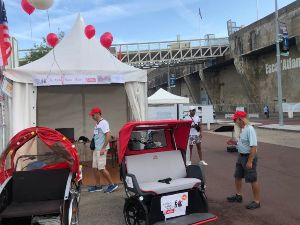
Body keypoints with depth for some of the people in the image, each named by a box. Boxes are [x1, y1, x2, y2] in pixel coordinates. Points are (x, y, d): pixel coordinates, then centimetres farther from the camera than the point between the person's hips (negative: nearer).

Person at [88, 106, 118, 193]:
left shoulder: (103, 123, -14)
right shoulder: (97, 124, 15)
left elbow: (108, 136, -21)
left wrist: (103, 148, -23)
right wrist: (93, 145, 13)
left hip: (101, 150, -9)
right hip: (96, 149, 10)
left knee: (101, 168, -8)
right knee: (95, 168, 12)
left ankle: (112, 185, 4)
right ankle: (98, 186, 22)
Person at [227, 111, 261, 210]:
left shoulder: (249, 129, -23)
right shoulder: (242, 129, 6)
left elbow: (253, 147, -26)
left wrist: (250, 161, -27)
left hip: (249, 157, -10)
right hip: (241, 156, 10)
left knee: (253, 180, 2)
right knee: (237, 176, 20)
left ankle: (257, 201, 17)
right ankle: (238, 196, 38)